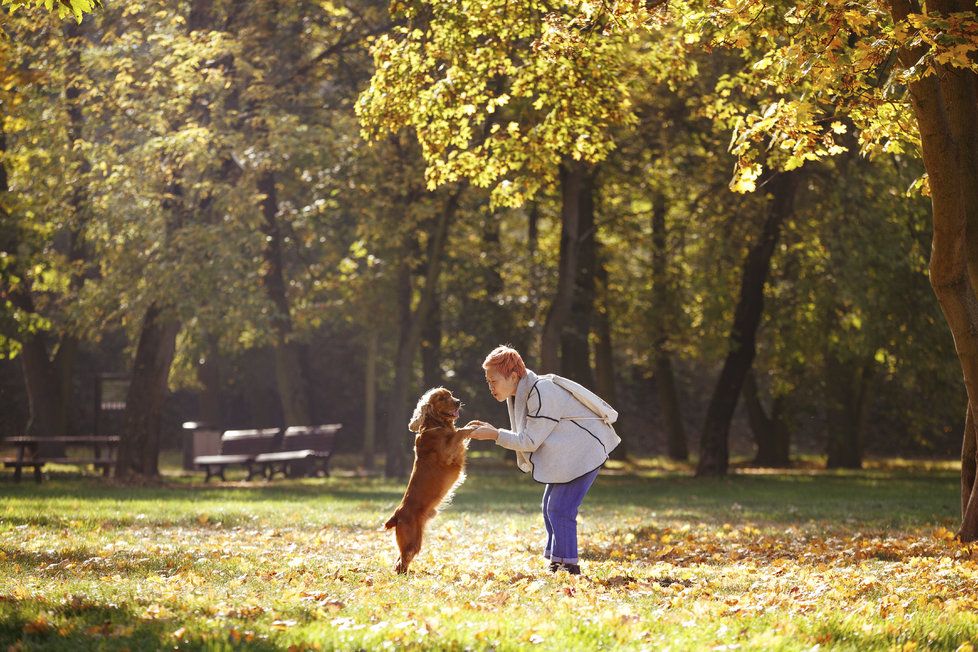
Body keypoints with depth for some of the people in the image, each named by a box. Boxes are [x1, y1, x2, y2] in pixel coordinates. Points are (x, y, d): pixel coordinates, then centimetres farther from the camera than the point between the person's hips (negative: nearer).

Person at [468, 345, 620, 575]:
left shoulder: (542, 393, -26)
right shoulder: (520, 393, 5)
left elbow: (530, 441, -23)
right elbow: (525, 438, 9)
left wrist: (494, 435, -20)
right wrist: (491, 431, -3)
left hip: (585, 451, -10)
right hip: (565, 454, 11)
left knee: (560, 509, -14)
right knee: (550, 506, 11)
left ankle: (569, 565, -9)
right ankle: (556, 564, 17)